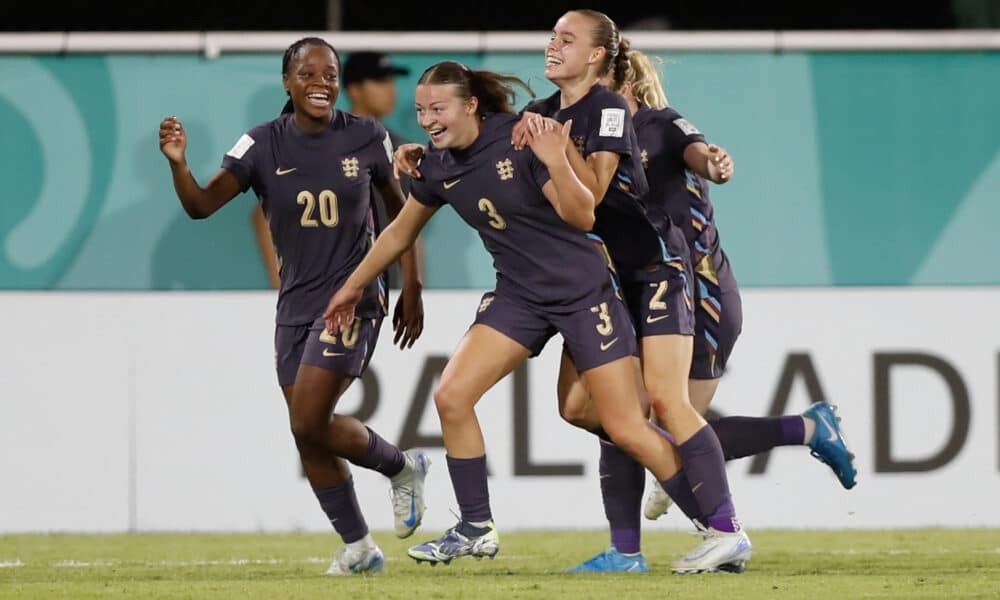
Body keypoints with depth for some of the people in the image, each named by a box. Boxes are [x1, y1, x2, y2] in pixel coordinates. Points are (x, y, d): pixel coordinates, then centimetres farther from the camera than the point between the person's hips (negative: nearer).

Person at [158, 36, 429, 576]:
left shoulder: (366, 138, -5)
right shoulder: (264, 144, -4)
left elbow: (400, 211, 9)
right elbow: (202, 205, -12)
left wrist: (412, 289, 7)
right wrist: (178, 164, -31)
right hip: (295, 304, 4)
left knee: (310, 423, -16)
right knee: (308, 436, 5)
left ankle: (401, 467, 11)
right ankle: (358, 548, 19)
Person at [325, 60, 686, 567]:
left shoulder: (521, 138, -19)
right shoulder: (438, 166, 0)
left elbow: (582, 217, -20)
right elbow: (401, 231, 18)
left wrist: (556, 163, -37)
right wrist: (353, 286, 26)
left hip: (584, 291, -6)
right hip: (519, 295, 6)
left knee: (626, 429, -9)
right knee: (451, 397, -9)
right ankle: (476, 530, 4)